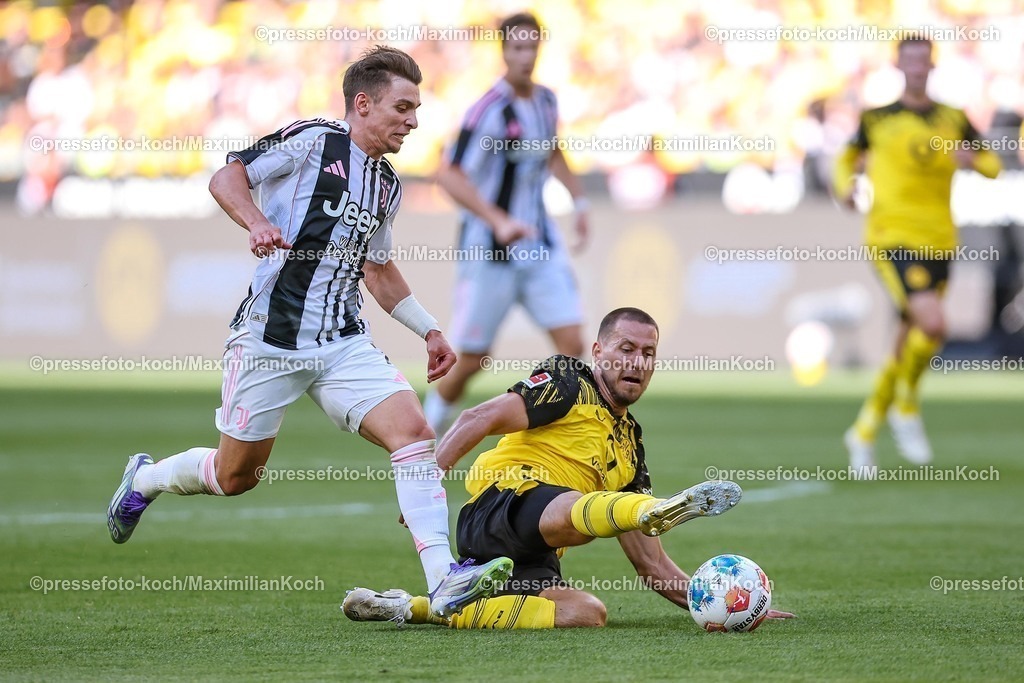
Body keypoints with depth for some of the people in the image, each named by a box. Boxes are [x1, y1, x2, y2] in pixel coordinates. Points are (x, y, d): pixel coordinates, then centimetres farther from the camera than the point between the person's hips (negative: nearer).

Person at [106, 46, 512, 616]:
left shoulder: (388, 185, 15)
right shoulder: (312, 140, -7)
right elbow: (227, 178, -8)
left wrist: (428, 329, 21)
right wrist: (257, 223, -27)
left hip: (344, 344, 6)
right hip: (270, 338, -6)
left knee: (414, 431, -17)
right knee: (236, 475, 7)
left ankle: (444, 579, -22)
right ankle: (145, 478, 40)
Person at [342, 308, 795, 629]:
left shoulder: (630, 443, 26)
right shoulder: (570, 382, 6)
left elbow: (650, 563, 23)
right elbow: (480, 419, -5)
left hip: (532, 564, 6)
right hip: (500, 505, -6)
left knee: (586, 614, -27)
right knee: (575, 510, -38)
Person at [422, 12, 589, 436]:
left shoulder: (546, 101, 5)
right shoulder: (489, 110, -18)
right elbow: (450, 176, -25)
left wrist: (579, 200, 18)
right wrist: (499, 221, -34)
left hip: (540, 246, 6)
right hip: (490, 252, -6)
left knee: (572, 343, -8)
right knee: (471, 360, 4)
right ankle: (428, 433, 29)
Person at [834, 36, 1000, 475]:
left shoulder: (953, 120, 9)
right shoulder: (876, 119, 4)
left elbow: (993, 165, 14)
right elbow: (848, 158, 19)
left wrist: (973, 160, -9)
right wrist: (845, 185, -2)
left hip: (938, 242, 4)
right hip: (892, 238, -4)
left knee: (909, 344, 7)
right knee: (933, 324, -23)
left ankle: (864, 432, 22)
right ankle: (906, 407, 0)